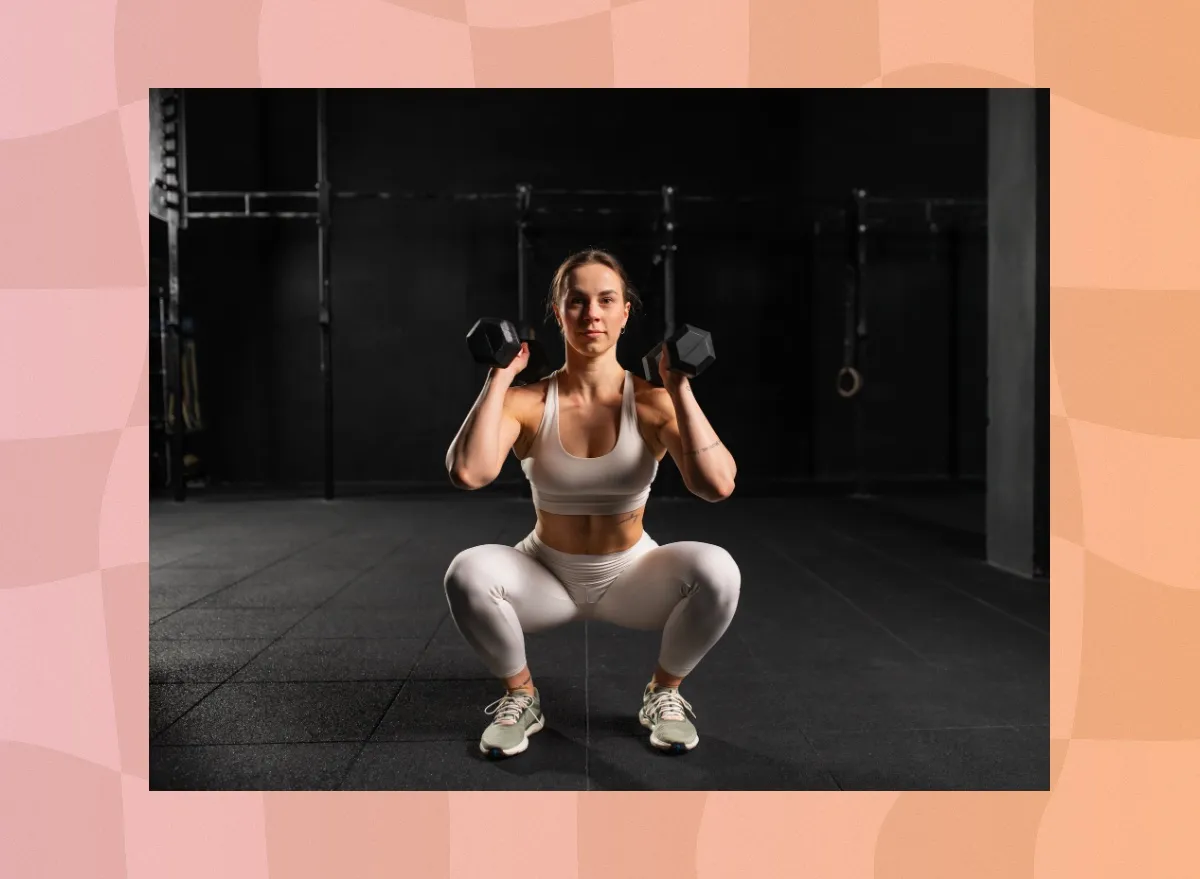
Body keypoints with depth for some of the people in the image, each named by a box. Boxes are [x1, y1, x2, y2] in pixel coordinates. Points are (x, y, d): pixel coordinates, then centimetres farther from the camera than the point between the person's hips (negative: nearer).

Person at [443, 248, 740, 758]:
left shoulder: (653, 404, -14)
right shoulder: (527, 402, -14)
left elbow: (718, 485, -30)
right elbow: (468, 473, -34)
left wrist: (679, 389, -27)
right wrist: (498, 378, -27)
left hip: (630, 575, 0)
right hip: (546, 575, 0)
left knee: (717, 569, -29)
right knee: (467, 572, -31)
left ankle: (664, 693, 1)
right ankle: (520, 696, -1)